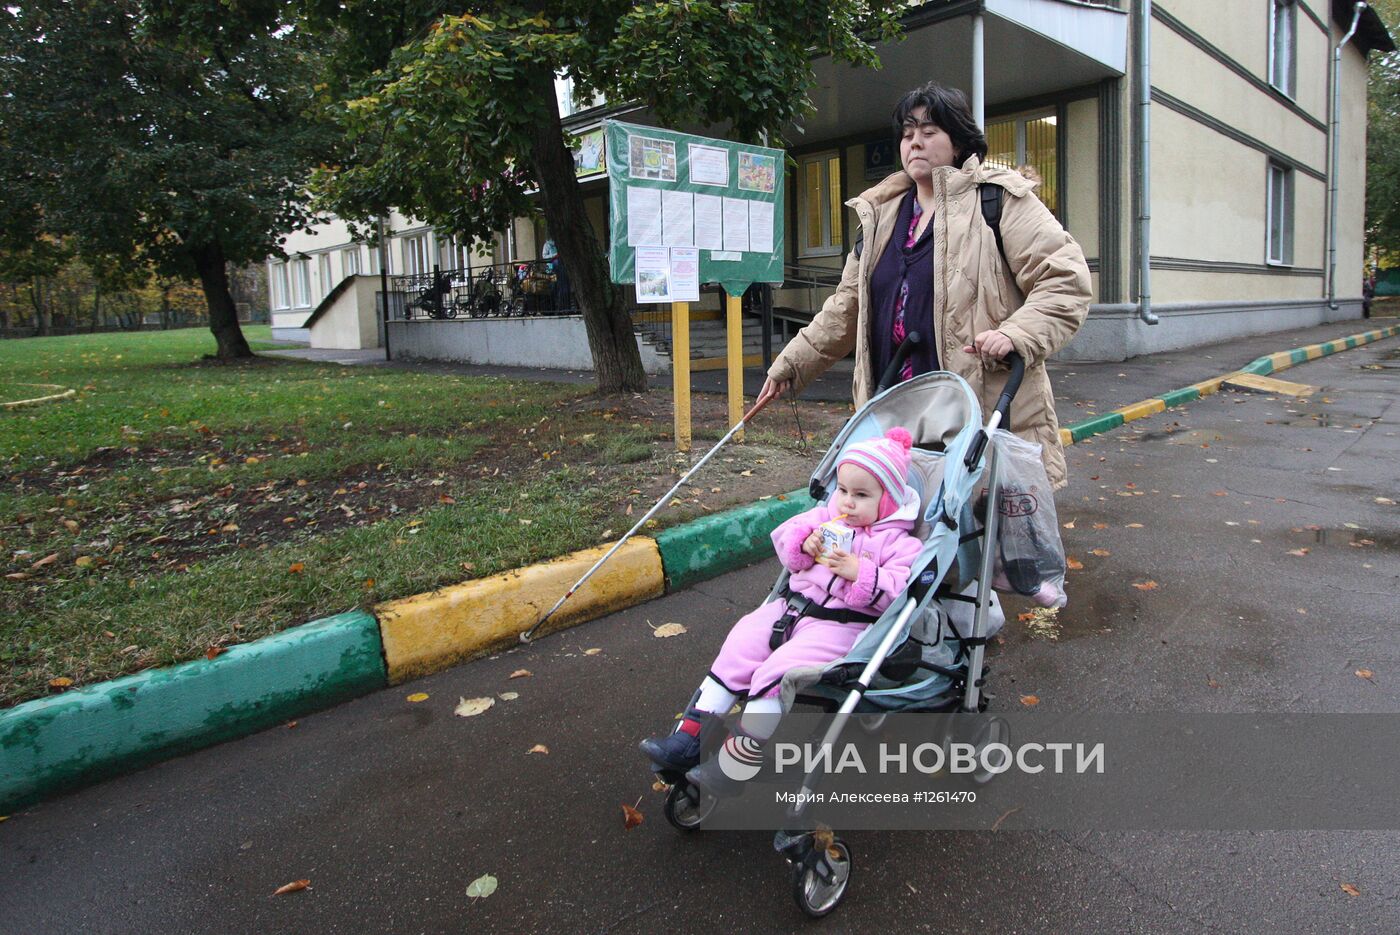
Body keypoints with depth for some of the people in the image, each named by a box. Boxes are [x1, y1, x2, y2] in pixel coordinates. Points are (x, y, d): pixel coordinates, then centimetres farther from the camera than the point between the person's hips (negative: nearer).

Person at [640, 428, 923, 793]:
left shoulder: (898, 542, -3)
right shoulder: (826, 516, 15)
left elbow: (901, 591, -15)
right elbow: (783, 535, 15)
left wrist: (860, 573, -24)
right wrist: (804, 543, -6)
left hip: (841, 624, -7)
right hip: (794, 605, 7)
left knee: (778, 671, -26)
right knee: (741, 644, -8)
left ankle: (735, 762, -17)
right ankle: (689, 737, -5)